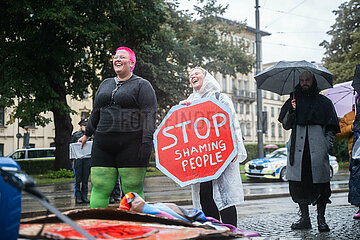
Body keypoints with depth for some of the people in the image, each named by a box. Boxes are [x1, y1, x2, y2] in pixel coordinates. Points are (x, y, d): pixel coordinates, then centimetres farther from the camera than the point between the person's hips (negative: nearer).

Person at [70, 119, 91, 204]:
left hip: (87, 158, 3)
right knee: (78, 179, -3)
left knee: (85, 179, 4)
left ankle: (84, 197, 10)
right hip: (78, 158, -3)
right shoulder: (75, 135, 10)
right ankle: (77, 197, 1)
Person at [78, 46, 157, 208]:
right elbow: (96, 112, 30)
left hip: (131, 145, -5)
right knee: (99, 189, 1)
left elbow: (149, 114, -6)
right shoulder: (105, 84, 22)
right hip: (102, 145, 5)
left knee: (132, 191, -4)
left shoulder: (142, 85, 4)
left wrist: (147, 141, -16)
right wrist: (87, 134, 32)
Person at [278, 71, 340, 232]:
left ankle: (321, 219, 7)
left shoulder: (324, 102, 11)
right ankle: (304, 218, 12)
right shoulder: (294, 100, 15)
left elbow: (332, 127, 10)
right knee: (299, 184, 0)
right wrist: (291, 111, -5)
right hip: (298, 149, 2)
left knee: (320, 184, -5)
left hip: (317, 150, -1)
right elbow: (286, 125, 12)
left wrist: (327, 145, -3)